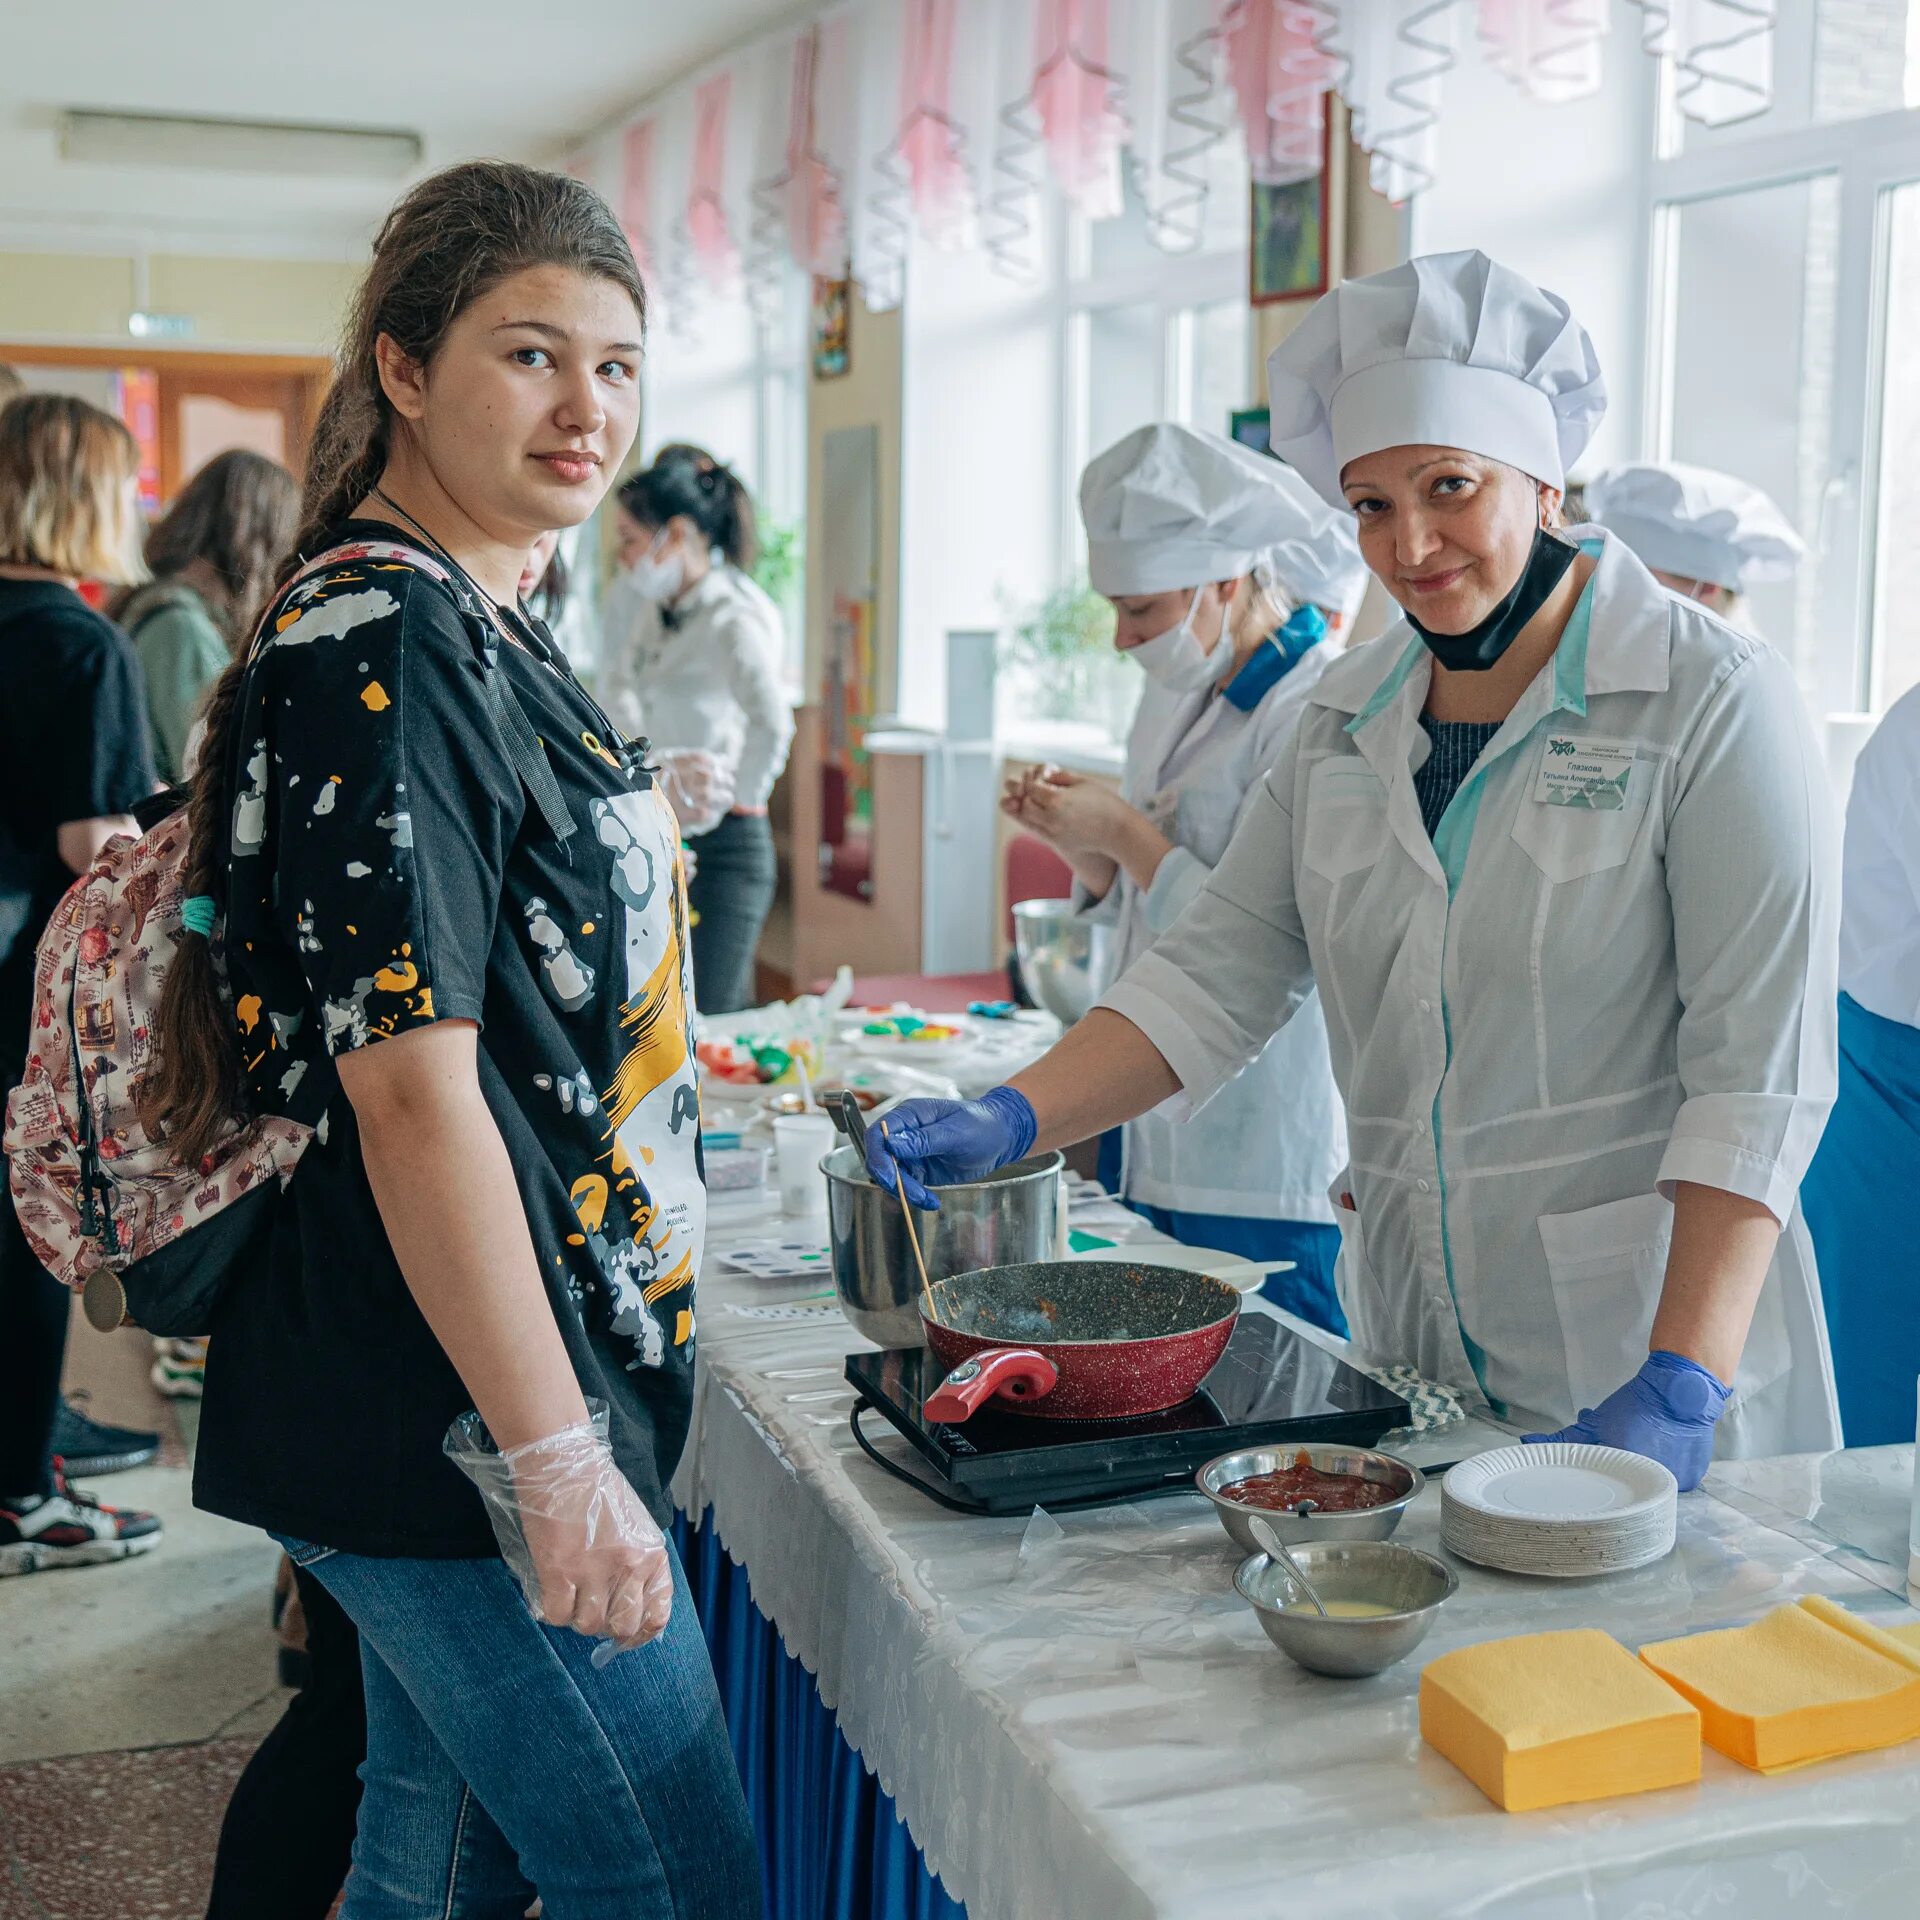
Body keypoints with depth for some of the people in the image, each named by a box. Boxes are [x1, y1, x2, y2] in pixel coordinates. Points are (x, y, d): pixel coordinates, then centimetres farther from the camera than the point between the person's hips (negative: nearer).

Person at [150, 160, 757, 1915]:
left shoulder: (477, 626, 11)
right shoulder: (382, 647, -20)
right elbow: (411, 1092, -24)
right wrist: (554, 1462, -23)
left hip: (440, 1403, 10)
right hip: (463, 1431, -10)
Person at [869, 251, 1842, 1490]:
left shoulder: (1711, 700, -9)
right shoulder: (1350, 716, 9)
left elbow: (1761, 1069, -15)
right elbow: (1221, 972, 6)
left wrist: (1679, 1387, -22)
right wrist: (1012, 1122, -9)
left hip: (1647, 1338, -4)